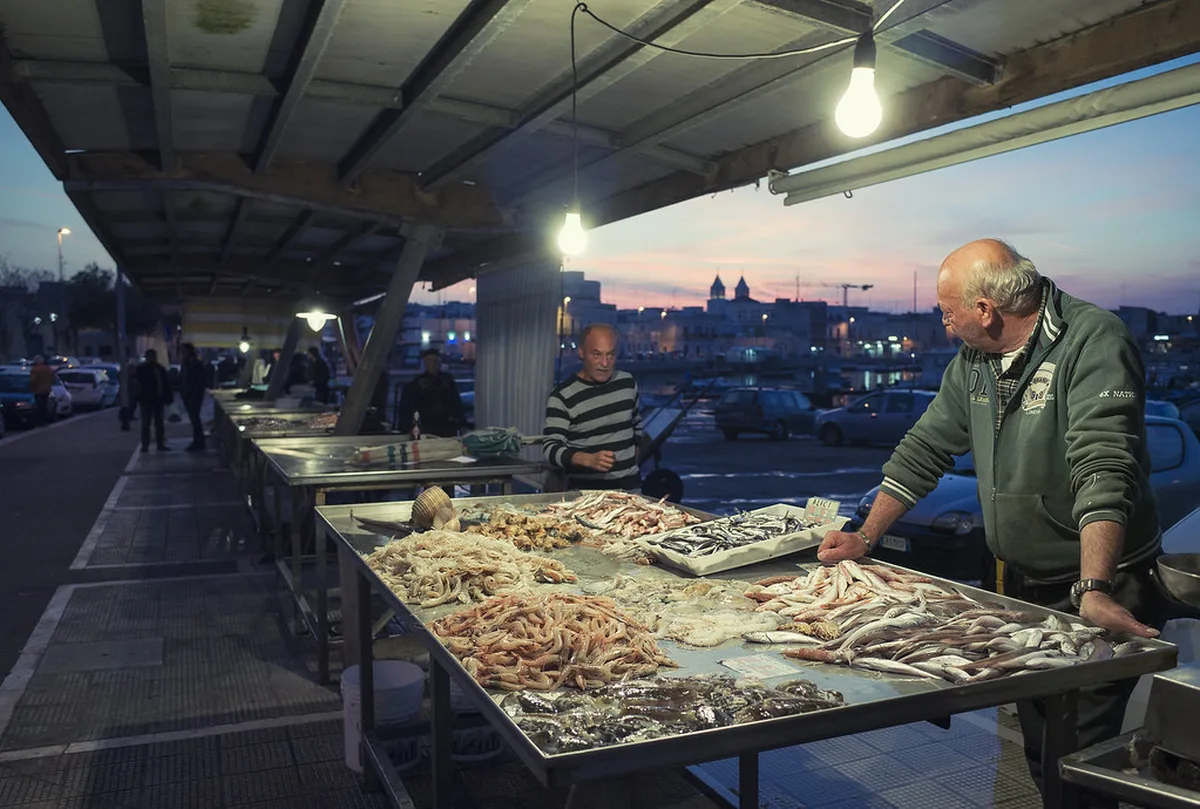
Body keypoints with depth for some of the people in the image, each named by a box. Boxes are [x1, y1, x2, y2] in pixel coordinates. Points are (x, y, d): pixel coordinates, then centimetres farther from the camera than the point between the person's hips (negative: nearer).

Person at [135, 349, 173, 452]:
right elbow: (142, 384, -11)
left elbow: (166, 384, 10)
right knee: (146, 424, -2)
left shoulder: (160, 369, 11)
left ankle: (160, 444, 13)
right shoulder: (142, 369, -2)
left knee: (159, 424, 8)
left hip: (158, 399, 5)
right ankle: (145, 446, -1)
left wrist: (167, 397, 1)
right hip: (147, 399, -5)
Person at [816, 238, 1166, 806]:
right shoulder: (974, 360, 7)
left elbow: (1103, 469, -28)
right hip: (1022, 582, 7)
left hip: (1103, 587, -6)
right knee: (1037, 744, 12)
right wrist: (866, 538, 10)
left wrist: (1094, 590, -36)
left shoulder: (1093, 342, -17)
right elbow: (923, 451, 13)